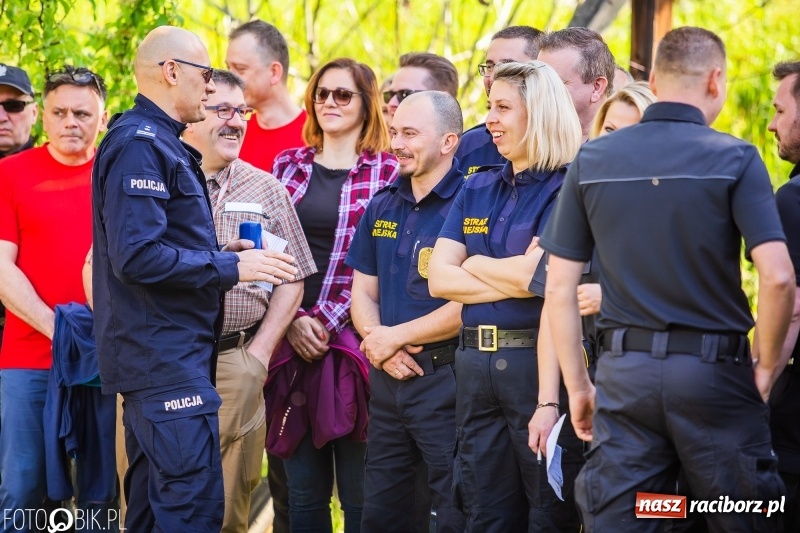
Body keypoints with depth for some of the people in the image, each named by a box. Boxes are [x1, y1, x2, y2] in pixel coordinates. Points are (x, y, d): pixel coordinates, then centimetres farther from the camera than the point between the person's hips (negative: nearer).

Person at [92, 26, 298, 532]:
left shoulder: (159, 144, 18)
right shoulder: (140, 145, -15)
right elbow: (137, 257, -23)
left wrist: (225, 254, 9)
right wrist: (231, 266, -16)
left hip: (166, 354, 11)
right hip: (166, 357, -11)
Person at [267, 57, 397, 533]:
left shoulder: (388, 173, 0)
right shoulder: (289, 166, 13)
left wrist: (325, 321, -11)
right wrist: (292, 322, -4)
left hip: (353, 337, -4)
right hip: (293, 339, 4)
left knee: (359, 491, -1)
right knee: (303, 489, 6)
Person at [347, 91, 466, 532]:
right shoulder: (381, 207, 13)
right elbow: (364, 292, 15)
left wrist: (396, 337, -11)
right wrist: (378, 344, -6)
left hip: (444, 378, -7)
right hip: (387, 377, 7)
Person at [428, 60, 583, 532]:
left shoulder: (566, 189, -6)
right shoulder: (477, 190, 13)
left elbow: (532, 273, -16)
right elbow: (439, 279, 4)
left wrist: (474, 264, 1)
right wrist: (510, 282, -9)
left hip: (539, 363, -6)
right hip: (475, 364, 6)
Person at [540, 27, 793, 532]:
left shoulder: (592, 160, 5)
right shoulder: (734, 158, -5)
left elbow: (560, 288, 4)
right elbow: (777, 277, -14)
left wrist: (577, 386, 12)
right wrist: (766, 367, 1)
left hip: (624, 372, 3)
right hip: (713, 373, -3)